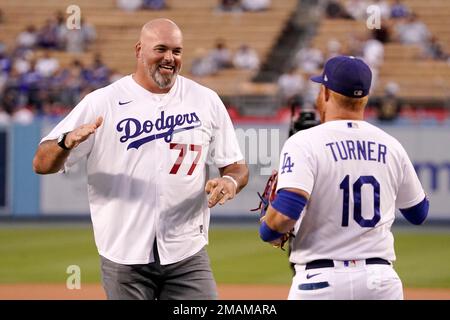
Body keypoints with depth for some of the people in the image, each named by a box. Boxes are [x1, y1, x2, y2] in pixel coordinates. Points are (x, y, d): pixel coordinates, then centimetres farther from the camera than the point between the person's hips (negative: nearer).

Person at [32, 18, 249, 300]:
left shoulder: (206, 101, 8)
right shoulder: (102, 102, -2)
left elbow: (237, 167, 12)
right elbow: (42, 164, -5)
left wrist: (230, 181, -12)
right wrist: (67, 142, -28)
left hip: (187, 256, 2)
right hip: (123, 256, -2)